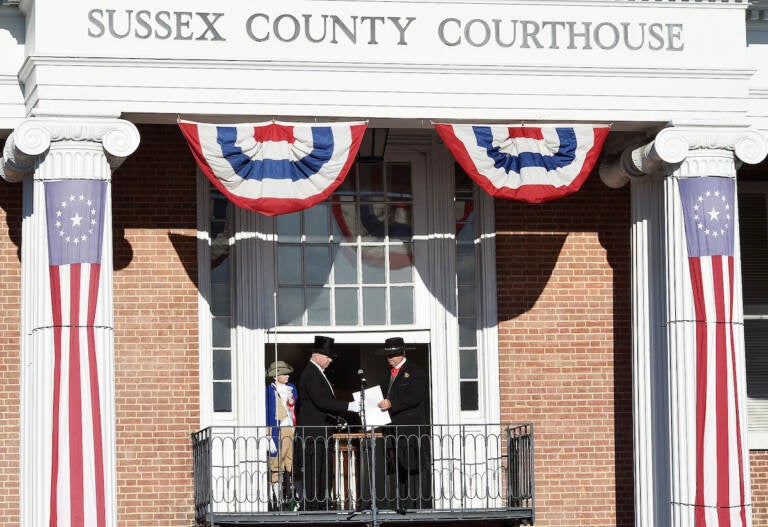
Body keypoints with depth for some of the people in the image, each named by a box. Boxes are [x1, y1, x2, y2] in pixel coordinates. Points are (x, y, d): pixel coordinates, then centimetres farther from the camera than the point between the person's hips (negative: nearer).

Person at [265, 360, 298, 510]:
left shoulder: (291, 388, 15)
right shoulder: (270, 390, -2)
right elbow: (267, 415, -4)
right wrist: (270, 438, -10)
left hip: (293, 431, 5)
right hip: (279, 433, -5)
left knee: (292, 466, 3)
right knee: (277, 467, -7)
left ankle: (290, 498, 7)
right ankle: (277, 500, -6)